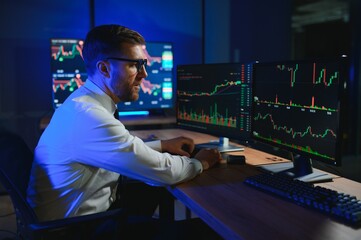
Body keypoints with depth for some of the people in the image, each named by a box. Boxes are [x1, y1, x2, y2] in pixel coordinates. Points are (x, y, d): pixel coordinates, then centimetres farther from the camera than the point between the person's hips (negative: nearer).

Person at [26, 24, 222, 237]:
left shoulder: (85, 102, 0)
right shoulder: (89, 116, -29)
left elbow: (124, 148, 16)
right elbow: (162, 172, -24)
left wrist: (162, 145, 7)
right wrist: (200, 163, -6)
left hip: (87, 210, 8)